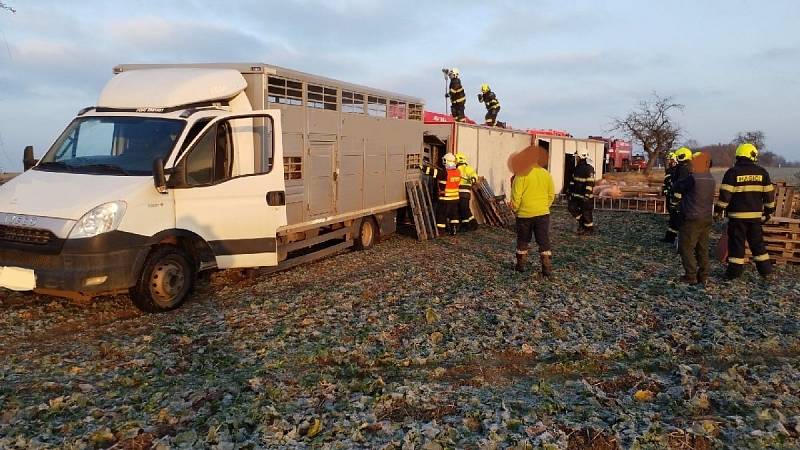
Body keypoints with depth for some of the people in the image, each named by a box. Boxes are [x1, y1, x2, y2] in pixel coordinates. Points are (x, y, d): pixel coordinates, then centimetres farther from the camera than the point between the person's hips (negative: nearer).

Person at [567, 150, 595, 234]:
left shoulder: (589, 169, -19)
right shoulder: (577, 168, 8)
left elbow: (590, 183, -23)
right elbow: (573, 179, 20)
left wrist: (587, 195, -26)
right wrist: (569, 189, 18)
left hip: (586, 195, -8)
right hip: (577, 194, 8)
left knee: (586, 212, 1)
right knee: (571, 207, 6)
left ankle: (590, 229, 18)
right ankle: (581, 222, 21)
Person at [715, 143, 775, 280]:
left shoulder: (733, 172, -7)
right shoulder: (762, 172, 4)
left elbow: (725, 193, -11)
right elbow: (769, 193, 7)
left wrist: (720, 208, -1)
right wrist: (768, 210, 16)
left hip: (737, 214, -4)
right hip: (756, 214, 4)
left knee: (736, 243, 1)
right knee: (757, 242, 15)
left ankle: (735, 271, 4)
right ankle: (765, 269, 22)